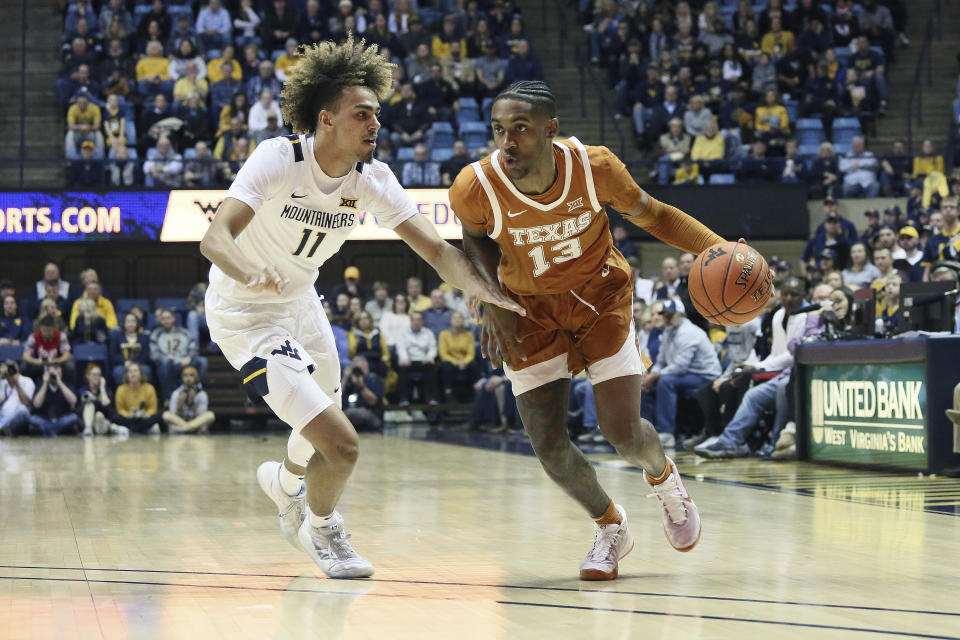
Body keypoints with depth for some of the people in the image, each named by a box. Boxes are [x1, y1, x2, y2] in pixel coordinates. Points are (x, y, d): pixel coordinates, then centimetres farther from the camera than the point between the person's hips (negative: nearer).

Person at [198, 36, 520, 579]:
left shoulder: (373, 179, -10)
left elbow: (436, 249, -15)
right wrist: (249, 273, -56)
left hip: (301, 303, 7)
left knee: (323, 431, 25)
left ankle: (285, 482, 61)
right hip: (247, 316, -7)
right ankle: (322, 529, 16)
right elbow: (215, 238, -36)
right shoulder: (277, 159, -26)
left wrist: (483, 288, -33)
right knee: (341, 445, -16)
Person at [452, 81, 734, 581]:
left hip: (600, 298, 0)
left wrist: (719, 249, -21)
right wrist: (492, 304, -10)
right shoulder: (474, 188, -26)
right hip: (531, 311, 1)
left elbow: (651, 215, -7)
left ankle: (662, 475, 33)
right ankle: (610, 527, 22)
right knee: (549, 445, -9)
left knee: (623, 434, -8)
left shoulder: (594, 167, -26)